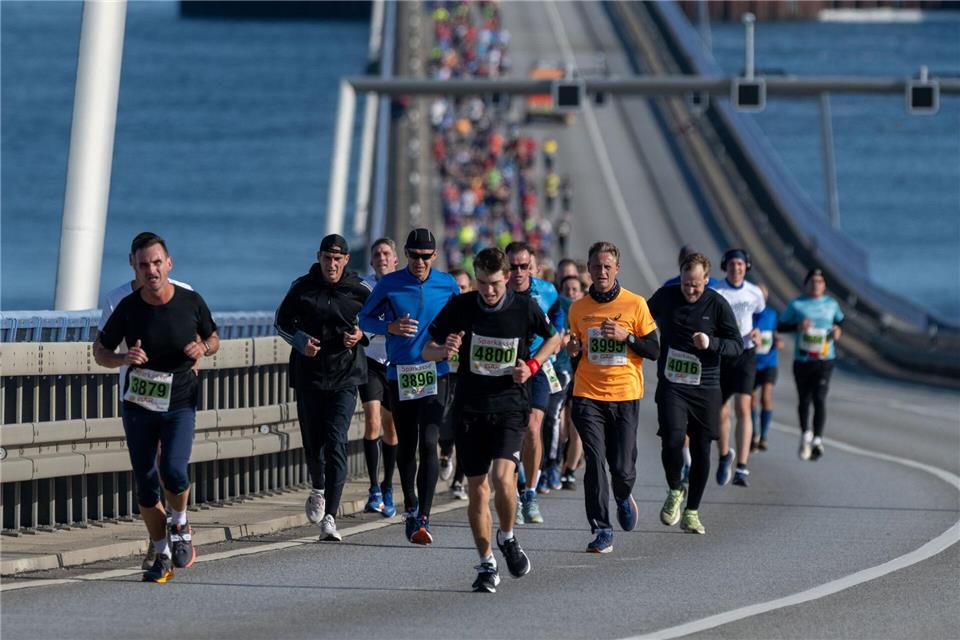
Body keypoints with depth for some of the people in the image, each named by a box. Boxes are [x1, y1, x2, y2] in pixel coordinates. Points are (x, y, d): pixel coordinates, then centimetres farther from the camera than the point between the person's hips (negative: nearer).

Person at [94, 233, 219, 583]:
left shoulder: (191, 302, -9)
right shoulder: (128, 308, -10)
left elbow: (213, 338, 9)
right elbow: (100, 350, 2)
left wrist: (203, 348, -14)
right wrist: (123, 359, -19)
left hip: (180, 405, -1)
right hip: (138, 406, 1)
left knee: (173, 472, -20)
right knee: (146, 485, 4)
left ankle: (180, 524, 11)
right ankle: (163, 556, 20)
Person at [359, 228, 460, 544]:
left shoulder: (447, 285, 2)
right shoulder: (389, 285, -2)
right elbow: (365, 318, 6)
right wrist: (390, 327, -13)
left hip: (434, 374, -1)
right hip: (399, 375, 1)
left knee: (428, 444, -13)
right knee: (406, 445, 10)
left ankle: (423, 519, -15)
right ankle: (410, 506, 33)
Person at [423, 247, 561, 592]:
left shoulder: (526, 308, -5)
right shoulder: (460, 307, -4)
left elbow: (552, 339, 14)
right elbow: (427, 350, 3)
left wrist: (532, 365, -3)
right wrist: (444, 350, -20)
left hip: (509, 407, -2)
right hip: (469, 408, 2)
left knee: (502, 477, -21)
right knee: (477, 489, 3)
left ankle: (507, 538, 7)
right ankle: (486, 565, 16)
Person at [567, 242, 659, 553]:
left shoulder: (635, 304, 0)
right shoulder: (578, 308, 7)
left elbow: (654, 351, 1)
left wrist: (626, 336, -15)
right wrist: (573, 349, -4)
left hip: (625, 397, -1)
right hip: (588, 396, 1)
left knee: (622, 467, -3)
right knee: (594, 462, -10)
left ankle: (623, 499, 32)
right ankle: (601, 530, -5)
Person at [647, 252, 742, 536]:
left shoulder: (717, 305, -4)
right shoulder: (665, 297, 2)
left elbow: (737, 346, -2)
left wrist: (711, 343, -19)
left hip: (705, 388, 0)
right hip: (671, 385, 0)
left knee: (701, 451, 4)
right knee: (672, 439, -19)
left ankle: (691, 511, 18)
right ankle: (674, 491, 7)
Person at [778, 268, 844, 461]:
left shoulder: (831, 304, 9)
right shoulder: (797, 305, 2)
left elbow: (840, 320, 25)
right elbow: (780, 326, 2)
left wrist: (838, 330, 3)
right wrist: (797, 326, -16)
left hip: (825, 360, 0)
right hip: (802, 359, 0)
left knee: (819, 399, -15)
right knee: (804, 400, 11)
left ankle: (817, 440, -20)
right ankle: (805, 434, 35)